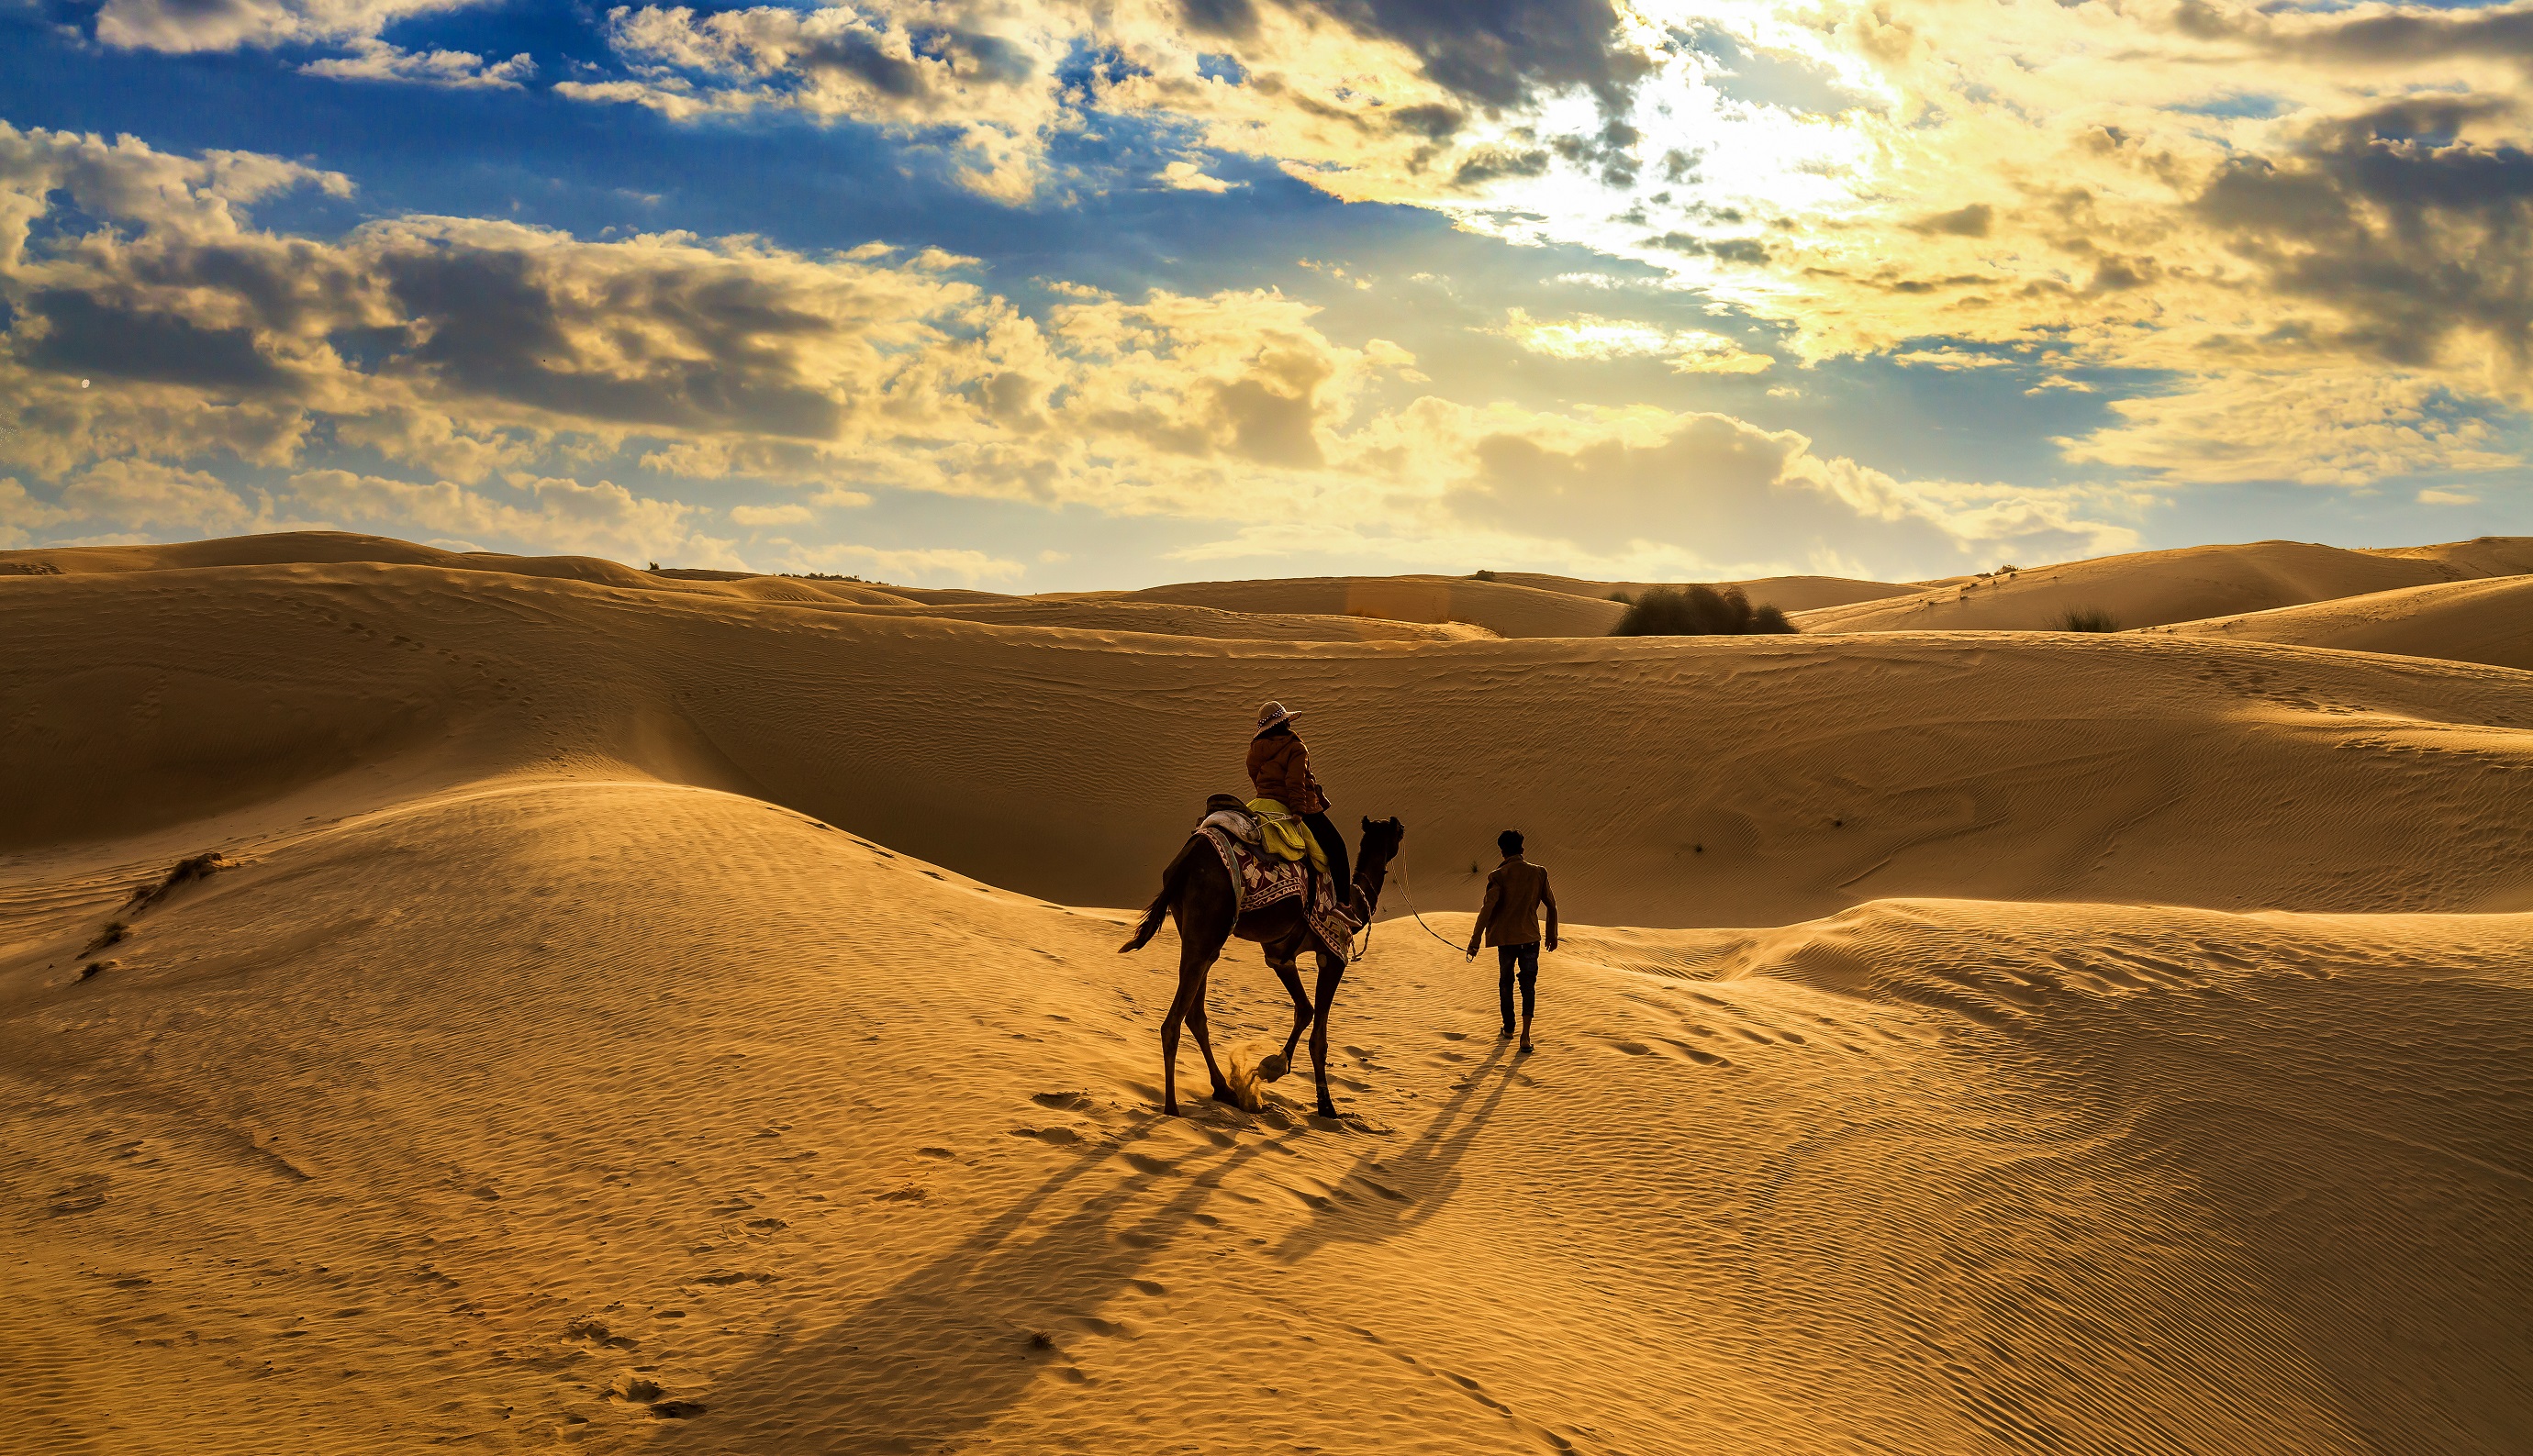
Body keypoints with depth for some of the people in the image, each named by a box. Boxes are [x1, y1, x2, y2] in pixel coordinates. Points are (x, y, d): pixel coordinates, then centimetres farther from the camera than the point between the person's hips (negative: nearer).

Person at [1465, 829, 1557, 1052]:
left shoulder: (1499, 876, -11)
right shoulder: (1538, 873, -1)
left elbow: (1487, 909, -18)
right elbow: (1551, 906, 5)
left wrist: (1475, 940, -15)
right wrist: (1552, 935, 18)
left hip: (1506, 939, -1)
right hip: (1530, 938, 1)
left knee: (1505, 983, 19)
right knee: (1529, 985, 6)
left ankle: (1509, 1027, 31)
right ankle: (1525, 1035, -8)